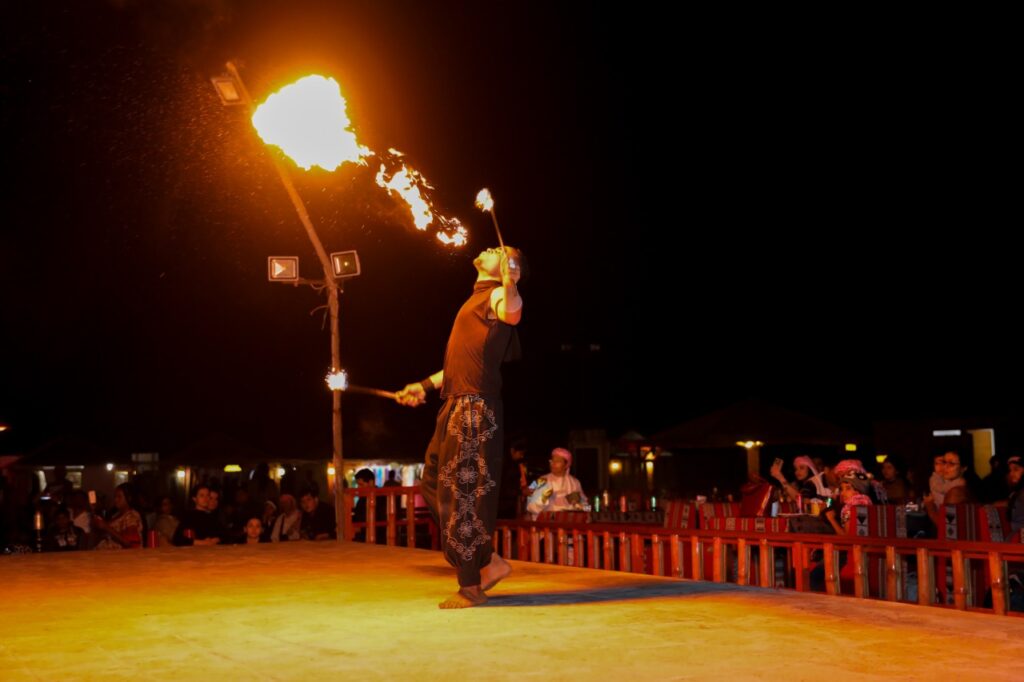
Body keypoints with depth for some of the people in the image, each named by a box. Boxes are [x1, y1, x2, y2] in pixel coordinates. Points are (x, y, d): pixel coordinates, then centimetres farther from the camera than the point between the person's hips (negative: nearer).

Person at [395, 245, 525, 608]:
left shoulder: (495, 295, -4)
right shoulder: (477, 300, 24)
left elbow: (513, 313, -31)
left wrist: (509, 282, -47)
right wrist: (425, 385, 33)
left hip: (474, 408, -10)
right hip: (457, 405, 10)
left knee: (461, 494, -8)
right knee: (435, 486, 13)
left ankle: (471, 586, 1)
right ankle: (489, 562, 16)